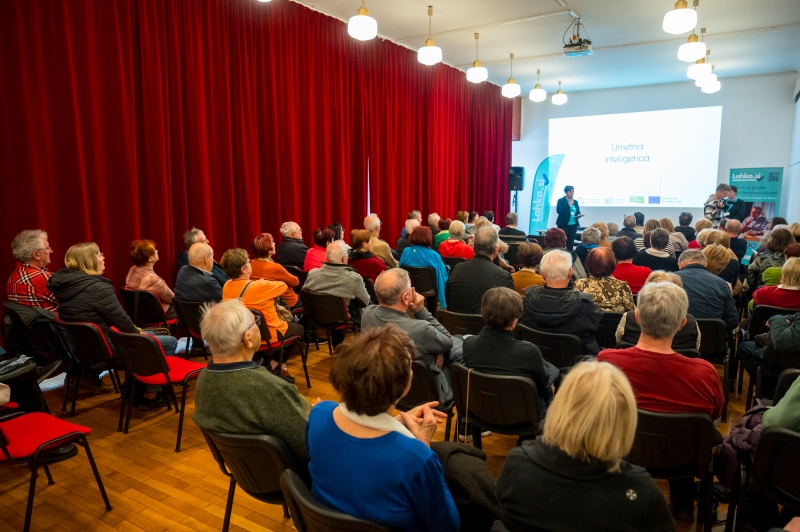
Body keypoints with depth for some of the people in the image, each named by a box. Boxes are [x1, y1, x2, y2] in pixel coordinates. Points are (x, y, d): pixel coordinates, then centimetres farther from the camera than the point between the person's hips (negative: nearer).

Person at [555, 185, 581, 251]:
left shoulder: (575, 202, 13)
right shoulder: (561, 201, -1)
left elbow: (578, 212, 19)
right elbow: (559, 210, -15)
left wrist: (579, 215, -4)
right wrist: (568, 205, -15)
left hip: (573, 225, 5)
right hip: (563, 224, -5)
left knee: (571, 242, 5)